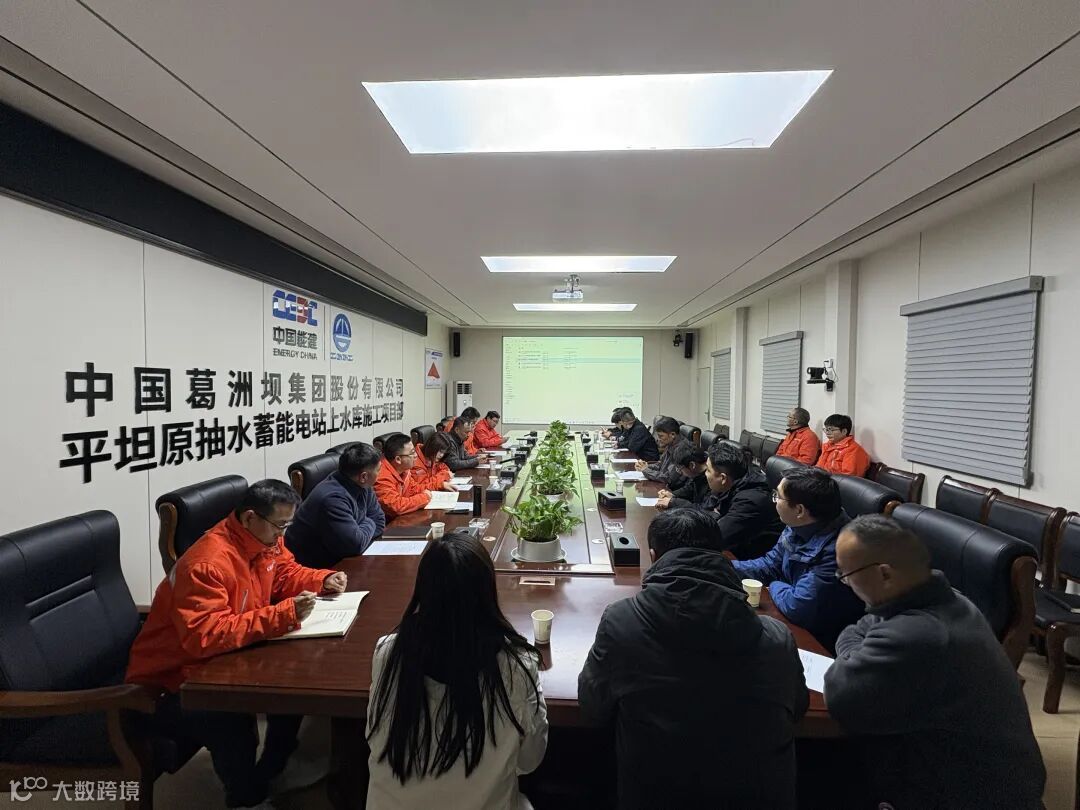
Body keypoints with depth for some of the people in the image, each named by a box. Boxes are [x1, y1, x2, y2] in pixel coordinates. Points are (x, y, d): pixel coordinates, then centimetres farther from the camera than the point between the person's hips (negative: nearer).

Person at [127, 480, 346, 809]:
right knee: (234, 726, -31)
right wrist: (283, 614, -41)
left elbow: (285, 573, 12)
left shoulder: (264, 540, -5)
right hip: (171, 681, -8)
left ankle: (273, 769, 18)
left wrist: (323, 579, -6)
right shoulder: (207, 563, -32)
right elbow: (205, 636, -41)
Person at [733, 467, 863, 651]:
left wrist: (775, 587, -8)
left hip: (818, 641, -7)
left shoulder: (836, 550, -33)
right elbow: (770, 565, 8)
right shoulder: (798, 526, -5)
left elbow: (797, 608, -29)